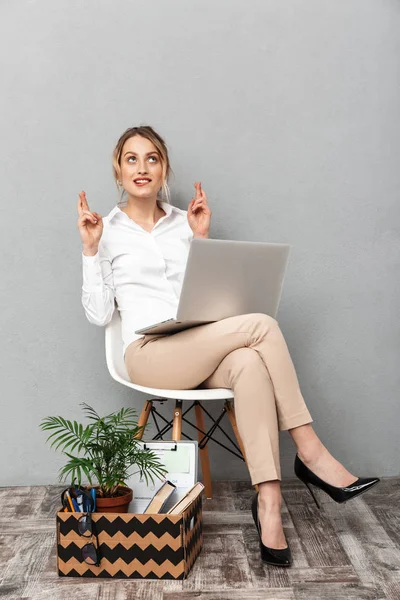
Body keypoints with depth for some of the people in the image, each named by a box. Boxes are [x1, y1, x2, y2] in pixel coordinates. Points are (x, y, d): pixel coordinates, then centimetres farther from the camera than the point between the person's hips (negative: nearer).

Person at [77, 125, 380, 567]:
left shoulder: (183, 222, 17)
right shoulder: (108, 230, 8)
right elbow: (98, 314, 2)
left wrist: (201, 238, 5)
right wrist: (90, 249, -4)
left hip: (201, 355, 4)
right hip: (149, 354, -4)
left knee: (250, 363, -33)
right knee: (261, 325, -25)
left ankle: (268, 501, -31)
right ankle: (310, 452, -16)